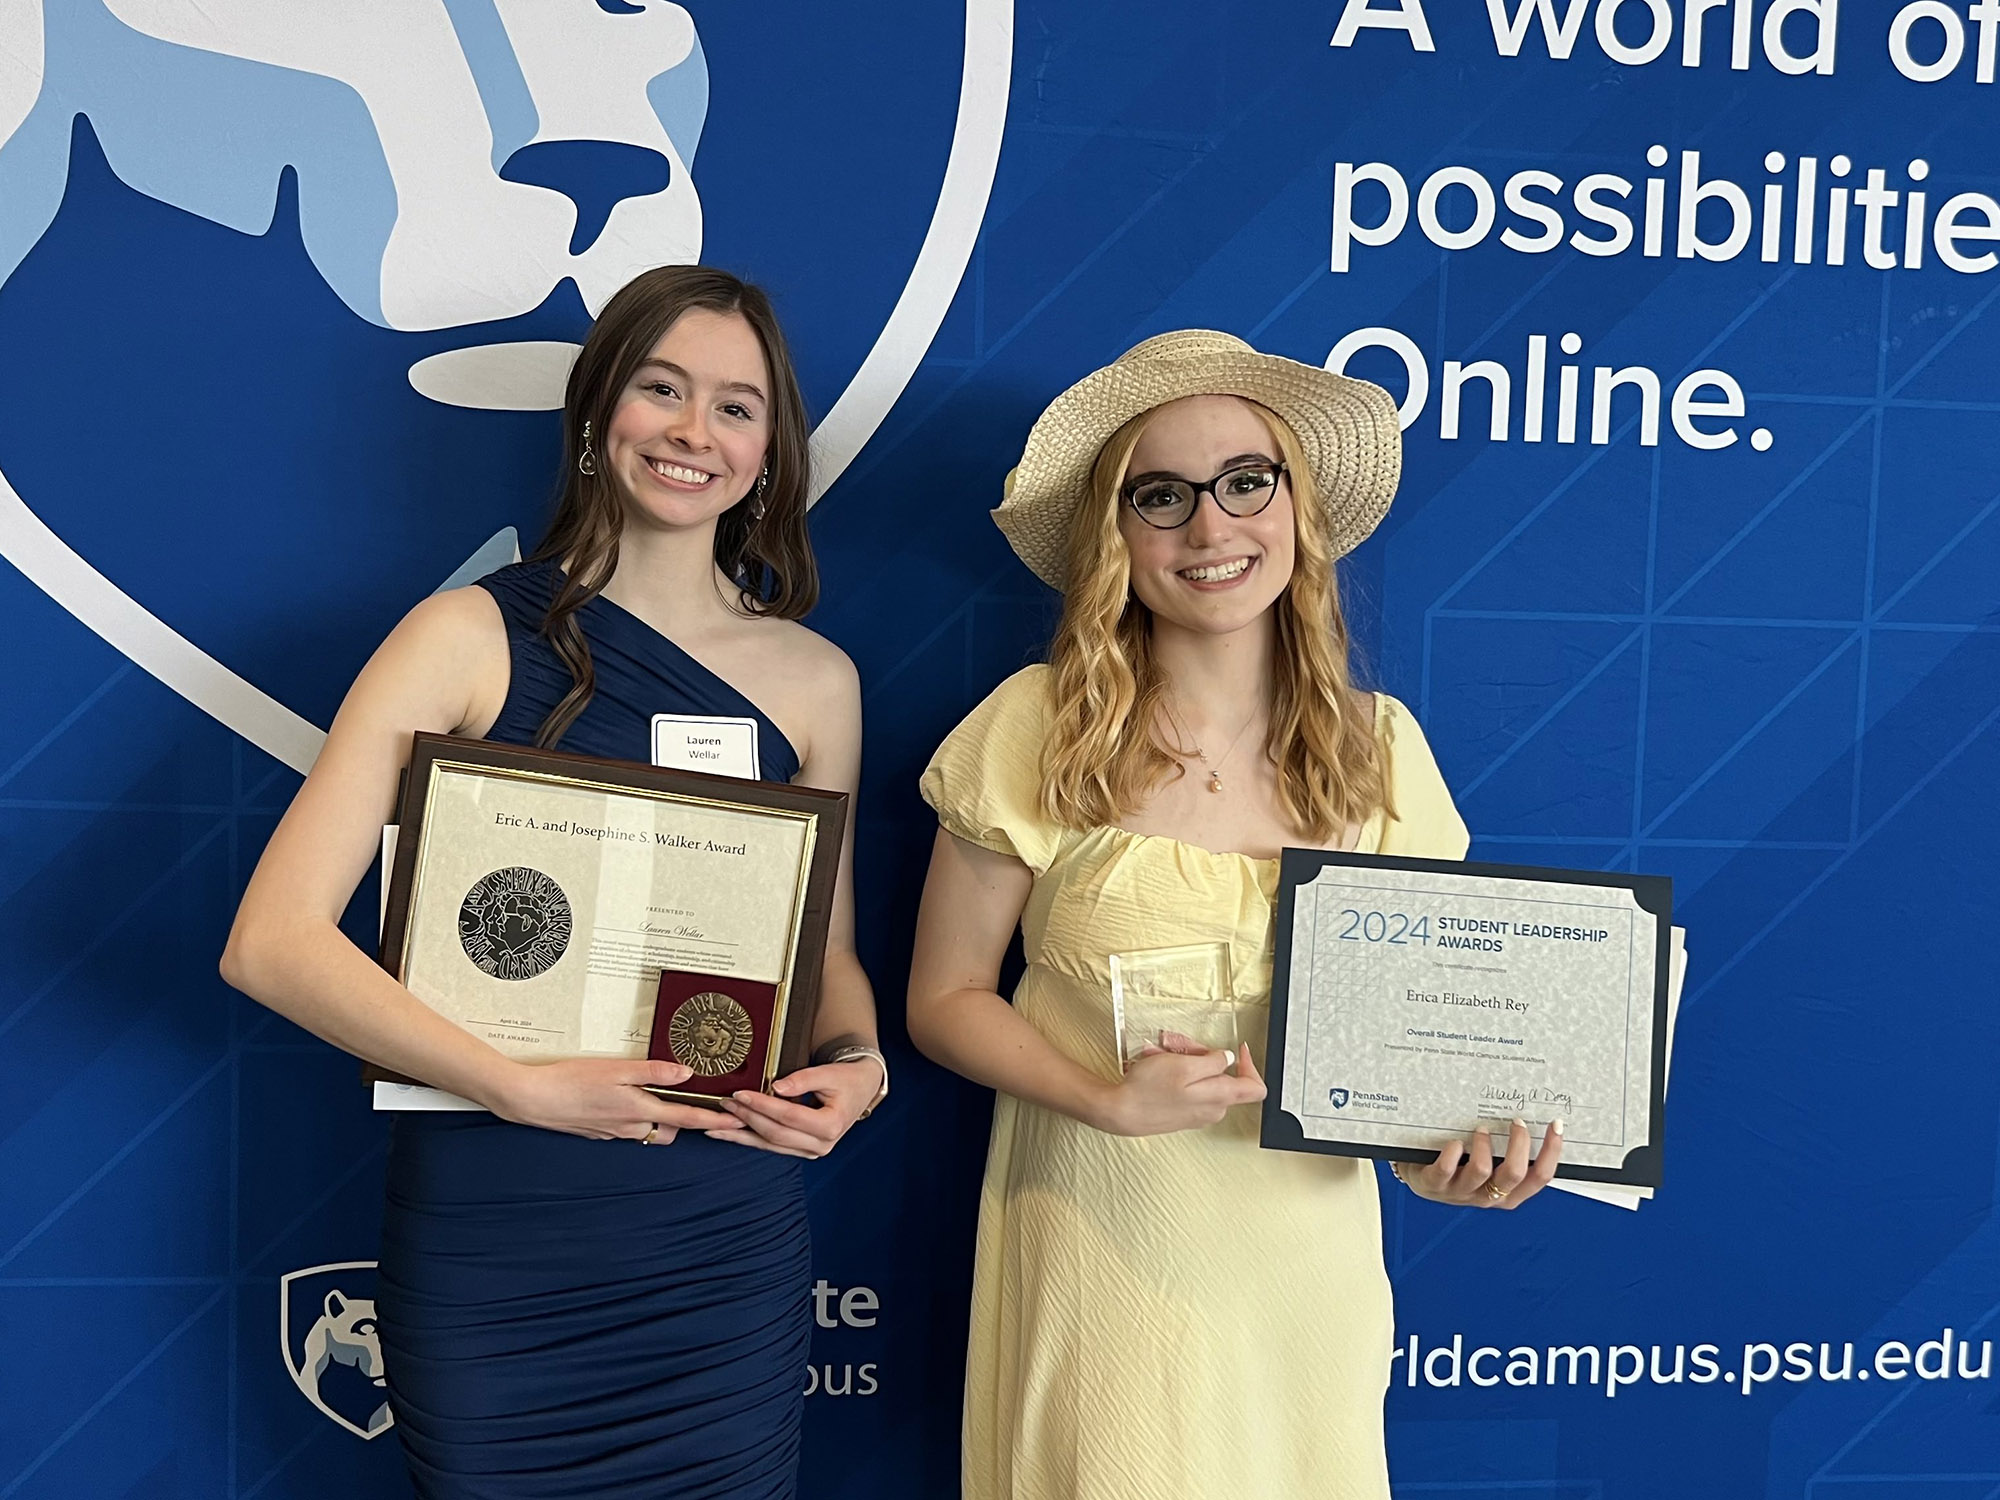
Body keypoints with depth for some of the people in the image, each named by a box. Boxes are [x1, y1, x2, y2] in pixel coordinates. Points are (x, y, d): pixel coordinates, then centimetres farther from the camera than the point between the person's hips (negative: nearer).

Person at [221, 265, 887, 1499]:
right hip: (489, 1240, -2)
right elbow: (272, 941, -11)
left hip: (726, 1240, 2)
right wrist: (521, 1084, -19)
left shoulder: (814, 680, 4)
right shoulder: (470, 637, -5)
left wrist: (855, 1064, -7)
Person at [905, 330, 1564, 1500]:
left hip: (1309, 1253, 3)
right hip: (1100, 1253, -2)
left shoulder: (1380, 748, -1)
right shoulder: (1041, 731, -9)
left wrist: (1453, 1143, -13)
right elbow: (944, 1000, -4)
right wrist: (1109, 1099, -19)